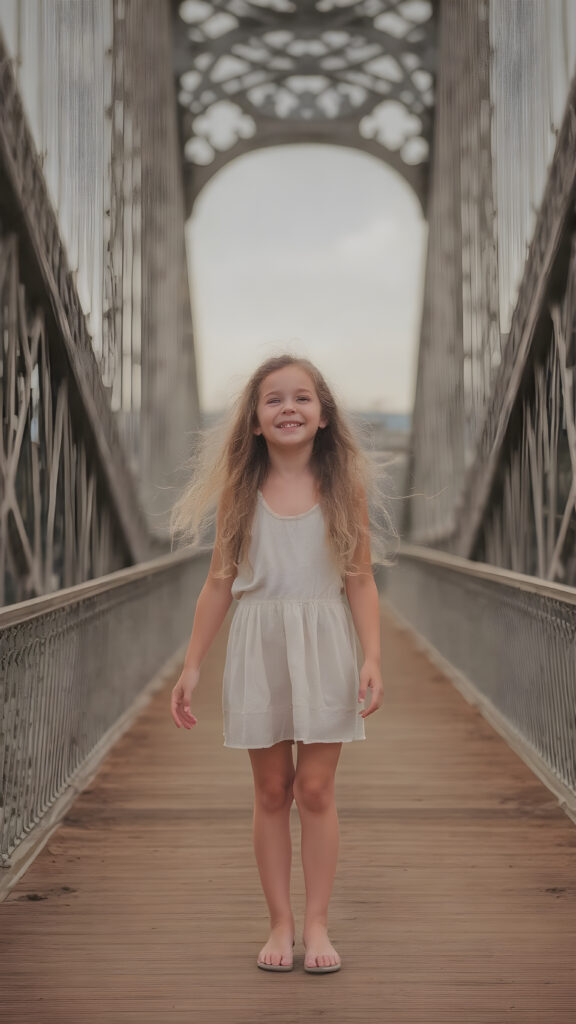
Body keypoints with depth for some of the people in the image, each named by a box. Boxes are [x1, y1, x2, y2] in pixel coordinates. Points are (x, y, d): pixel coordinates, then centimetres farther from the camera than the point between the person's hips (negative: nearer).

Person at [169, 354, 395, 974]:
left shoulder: (345, 487, -1)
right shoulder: (239, 488, 1)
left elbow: (360, 581, 0)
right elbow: (220, 581, 5)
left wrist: (372, 657, -10)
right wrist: (192, 665, 4)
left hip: (324, 649, -1)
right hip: (257, 649, 1)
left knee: (315, 790, 2)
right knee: (271, 791, 7)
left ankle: (316, 923, 13)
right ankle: (280, 923, 17)